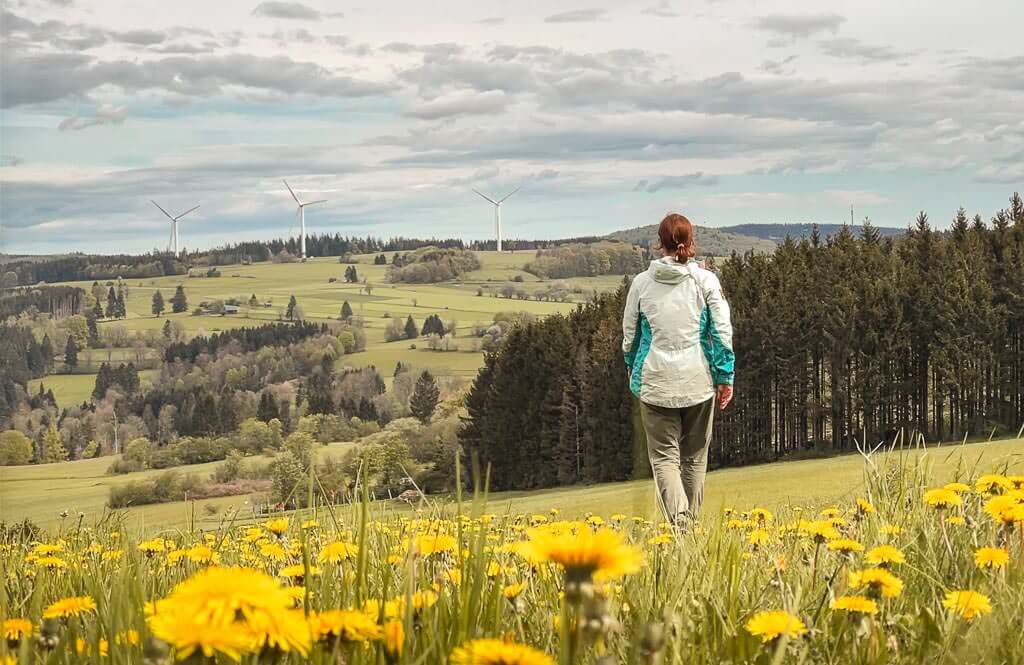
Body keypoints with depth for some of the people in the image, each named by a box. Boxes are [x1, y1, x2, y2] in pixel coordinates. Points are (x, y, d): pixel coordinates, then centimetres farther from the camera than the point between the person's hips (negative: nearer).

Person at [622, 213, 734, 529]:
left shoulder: (642, 282, -1)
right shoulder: (705, 280, -4)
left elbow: (629, 334, 8)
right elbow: (723, 331, -6)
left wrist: (632, 369, 26)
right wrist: (725, 377, 3)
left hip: (656, 382, 0)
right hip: (698, 381, 0)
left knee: (664, 456, 2)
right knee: (695, 455, 16)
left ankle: (678, 520, -18)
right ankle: (690, 522, 24)